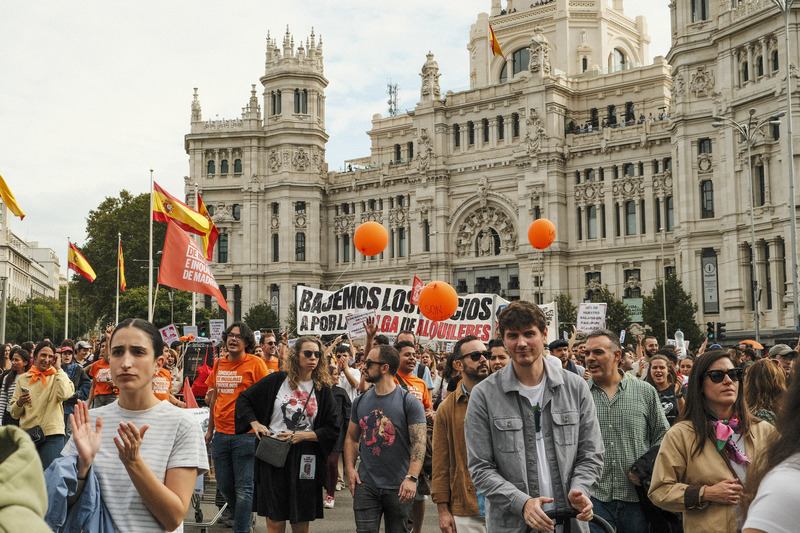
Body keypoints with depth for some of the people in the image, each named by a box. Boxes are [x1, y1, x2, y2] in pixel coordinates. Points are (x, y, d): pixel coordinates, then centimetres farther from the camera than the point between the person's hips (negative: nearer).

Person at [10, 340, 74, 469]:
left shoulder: (57, 376, 5)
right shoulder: (23, 379, 11)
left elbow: (65, 394, -20)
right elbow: (14, 414, 12)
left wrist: (58, 368, -8)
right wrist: (19, 403, -11)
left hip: (52, 434, -3)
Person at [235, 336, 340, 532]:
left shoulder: (323, 390, 4)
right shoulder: (276, 381, 2)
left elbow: (333, 430, 2)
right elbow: (244, 399, 10)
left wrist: (302, 436, -9)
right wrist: (255, 424, -4)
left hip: (305, 459, 1)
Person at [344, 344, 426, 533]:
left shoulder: (409, 402, -7)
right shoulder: (360, 401, 8)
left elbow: (419, 443, -12)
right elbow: (352, 438, 15)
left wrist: (411, 478, -23)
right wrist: (349, 468, 1)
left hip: (399, 488, -3)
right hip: (366, 484, 3)